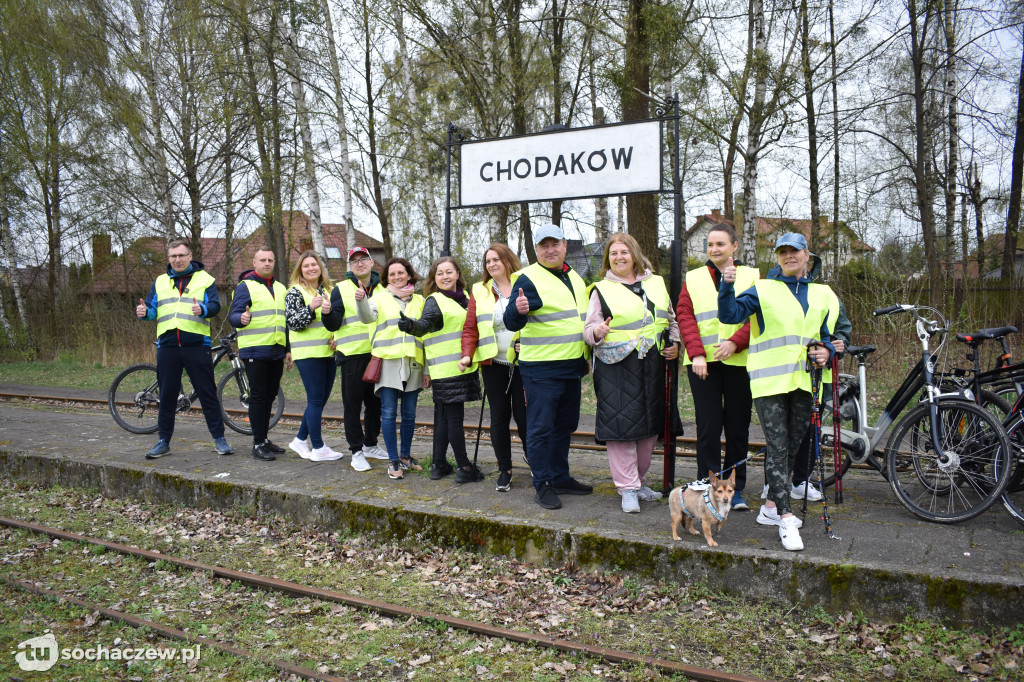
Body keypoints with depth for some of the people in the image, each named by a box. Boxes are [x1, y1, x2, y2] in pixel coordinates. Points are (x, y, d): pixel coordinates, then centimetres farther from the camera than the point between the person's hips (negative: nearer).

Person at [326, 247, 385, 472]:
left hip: (377, 353, 4)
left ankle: (370, 445, 27)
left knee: (375, 402, 12)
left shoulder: (382, 288, 10)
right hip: (352, 354, -4)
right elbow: (334, 325, -5)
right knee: (353, 404, 0)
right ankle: (356, 451, 9)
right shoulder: (341, 289, 0)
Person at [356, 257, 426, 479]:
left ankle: (405, 456, 23)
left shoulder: (419, 301, 15)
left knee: (409, 413, 8)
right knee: (389, 412, -4)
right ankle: (393, 461, 4)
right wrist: (361, 301, -33)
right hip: (388, 361, -2)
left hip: (413, 363, 2)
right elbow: (368, 317, -12)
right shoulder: (380, 297, 8)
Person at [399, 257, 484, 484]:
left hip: (464, 367, 8)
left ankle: (439, 465, 17)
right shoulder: (435, 301, -7)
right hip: (445, 369, -7)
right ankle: (464, 468, 1)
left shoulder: (464, 297, 15)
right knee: (454, 417, -4)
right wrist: (410, 324, -45)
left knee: (444, 416, 11)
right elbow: (424, 325, -25)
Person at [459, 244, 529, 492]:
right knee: (499, 416, 6)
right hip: (493, 364, 2)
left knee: (523, 414, -1)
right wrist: (467, 355, -8)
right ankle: (504, 469, 18)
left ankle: (532, 454, 27)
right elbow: (470, 327, 6)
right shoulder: (480, 291, 10)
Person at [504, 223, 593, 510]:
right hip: (541, 369, -8)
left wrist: (586, 357, 23)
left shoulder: (575, 278, 14)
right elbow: (511, 323, -18)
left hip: (572, 367, 8)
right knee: (540, 427, -2)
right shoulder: (529, 279, -10)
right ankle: (542, 486, 7)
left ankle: (560, 478, 28)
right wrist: (518, 310, -41)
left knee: (565, 425, 15)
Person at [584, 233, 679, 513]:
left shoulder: (656, 283, 14)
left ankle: (638, 481, 26)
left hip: (653, 365, 4)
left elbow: (670, 319, 22)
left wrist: (674, 343, 5)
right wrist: (598, 332, -22)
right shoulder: (602, 290, 4)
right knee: (621, 426, -6)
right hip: (617, 367, -4)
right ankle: (628, 489, 4)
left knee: (651, 426, 10)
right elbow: (589, 328, 0)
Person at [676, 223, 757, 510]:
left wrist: (735, 342, -15)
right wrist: (696, 353, -9)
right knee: (708, 427, -1)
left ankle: (736, 489, 16)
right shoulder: (693, 278, 12)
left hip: (739, 361, 0)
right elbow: (684, 316, 4)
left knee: (737, 426, 5)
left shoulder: (752, 277, 9)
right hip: (702, 362, 0)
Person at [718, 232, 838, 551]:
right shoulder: (763, 290, 4)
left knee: (792, 448, 11)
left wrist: (826, 352, 1)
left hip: (802, 380, 5)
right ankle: (786, 519, -6)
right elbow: (730, 314, -8)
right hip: (770, 380, -5)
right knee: (777, 448, -9)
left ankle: (771, 507, 25)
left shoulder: (822, 295, 16)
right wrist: (727, 286, -25)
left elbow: (826, 335, 23)